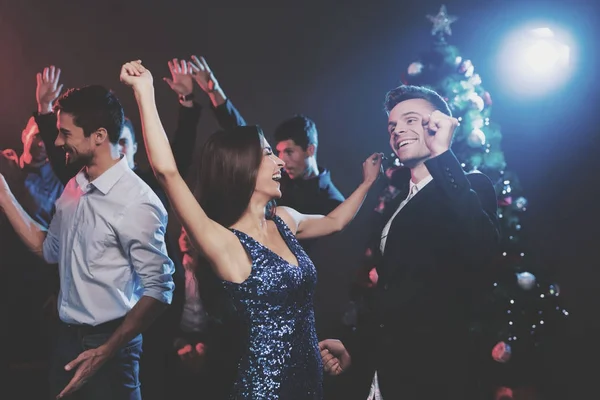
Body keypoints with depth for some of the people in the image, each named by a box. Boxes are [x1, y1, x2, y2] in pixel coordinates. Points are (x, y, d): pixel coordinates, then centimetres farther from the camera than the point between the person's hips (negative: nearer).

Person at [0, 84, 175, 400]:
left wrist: (106, 351, -22)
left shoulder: (136, 202, -21)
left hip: (108, 343, -7)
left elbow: (158, 290, -21)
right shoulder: (74, 188, 5)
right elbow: (49, 250, 16)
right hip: (67, 337, 7)